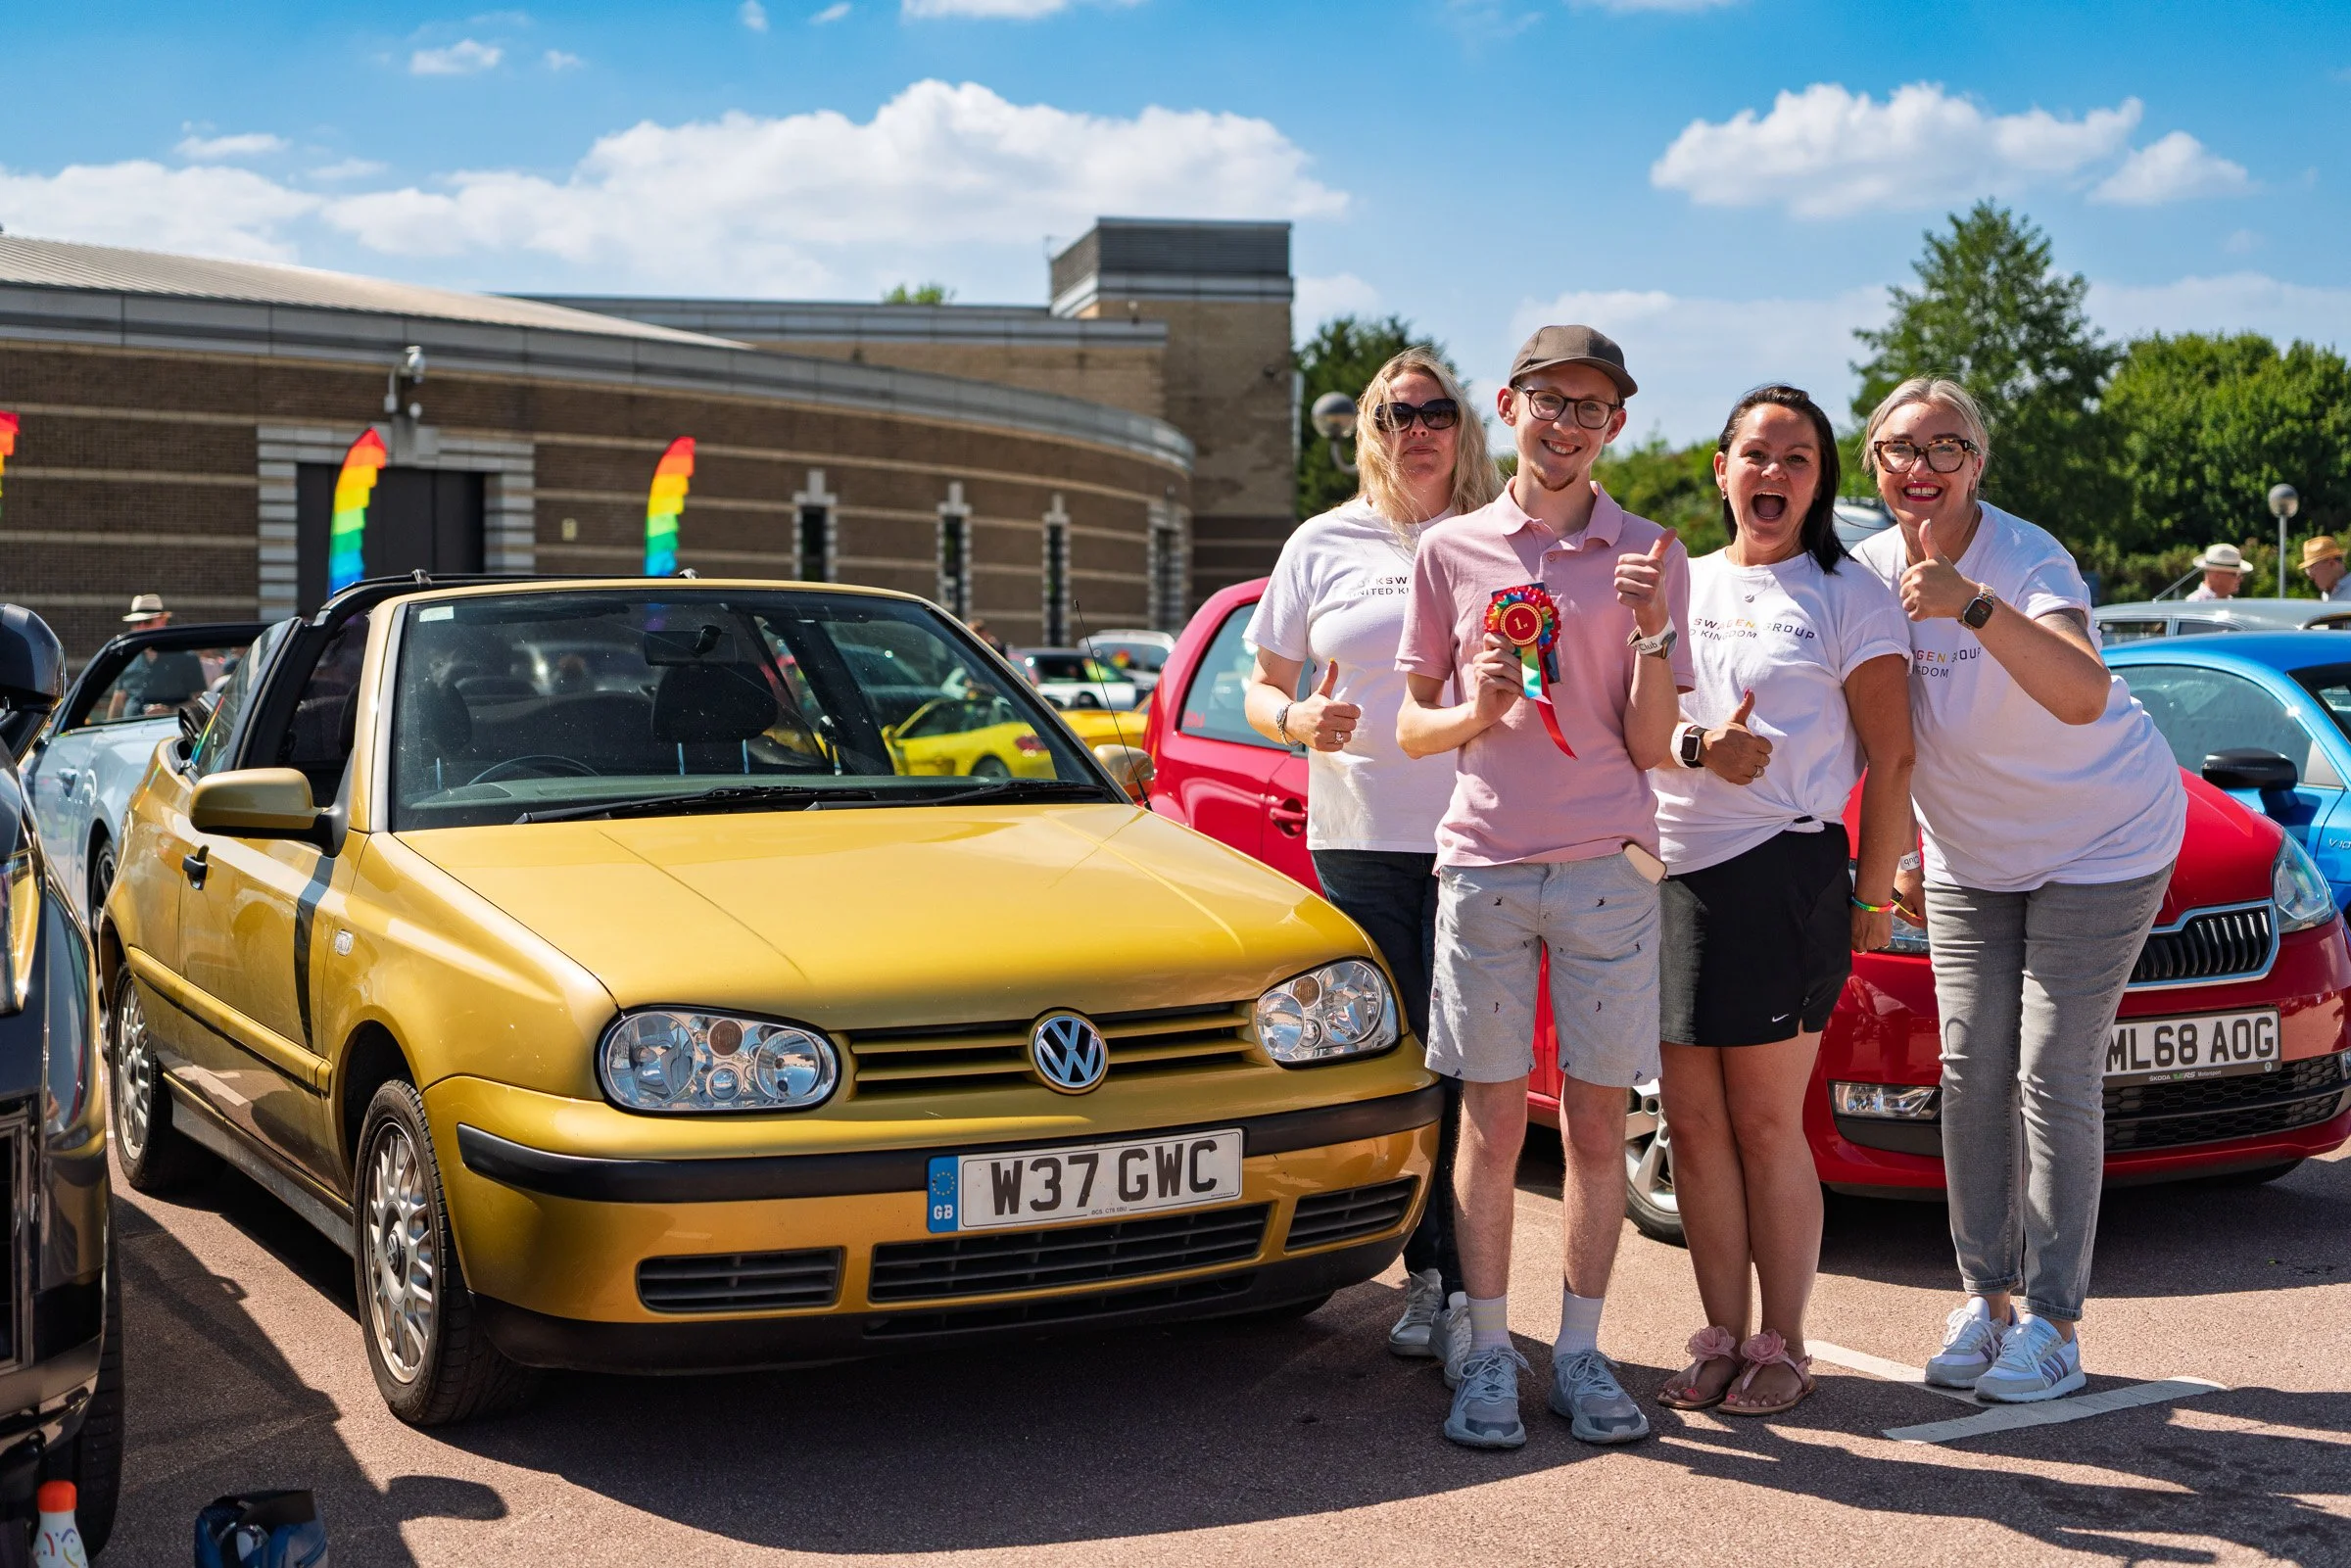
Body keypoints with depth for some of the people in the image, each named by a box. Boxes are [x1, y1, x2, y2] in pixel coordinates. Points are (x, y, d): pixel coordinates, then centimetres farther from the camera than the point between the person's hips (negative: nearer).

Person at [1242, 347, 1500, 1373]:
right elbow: (1263, 685, 14)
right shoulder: (1325, 545, 12)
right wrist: (1296, 720, -8)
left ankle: (1465, 1288, -2)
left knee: (1467, 1072, -7)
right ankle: (1426, 1274, 14)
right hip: (1360, 839, 2)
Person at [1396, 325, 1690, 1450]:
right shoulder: (1451, 551, 7)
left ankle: (1581, 1353, 15)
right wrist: (1472, 712, -11)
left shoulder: (1649, 557, 6)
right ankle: (1489, 1355, 12)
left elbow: (1651, 747, 3)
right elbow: (1410, 728, 11)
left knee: (1597, 1123, 4)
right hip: (1483, 866, 0)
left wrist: (1652, 635, -13)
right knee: (1491, 1123, 3)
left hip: (1609, 869, 0)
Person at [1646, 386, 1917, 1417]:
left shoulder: (1848, 597, 3)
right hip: (1673, 874, 5)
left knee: (1765, 1123, -2)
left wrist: (1872, 901, -5)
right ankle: (1721, 1336, 17)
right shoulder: (1681, 583, 17)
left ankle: (1780, 1347, 10)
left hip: (1786, 869, -5)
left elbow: (1892, 761, 0)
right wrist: (1697, 746, -9)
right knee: (1694, 1120, 6)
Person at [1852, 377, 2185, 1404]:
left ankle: (2053, 1321, 0)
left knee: (2054, 1076, -8)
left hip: (2101, 843, -5)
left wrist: (1974, 605, -55)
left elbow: (2082, 695, -44)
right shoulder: (1870, 570, -7)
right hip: (1970, 854, 5)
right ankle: (1984, 1296, 14)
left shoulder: (2029, 560, -25)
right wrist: (1902, 850, 8)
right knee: (1970, 1073, 3)